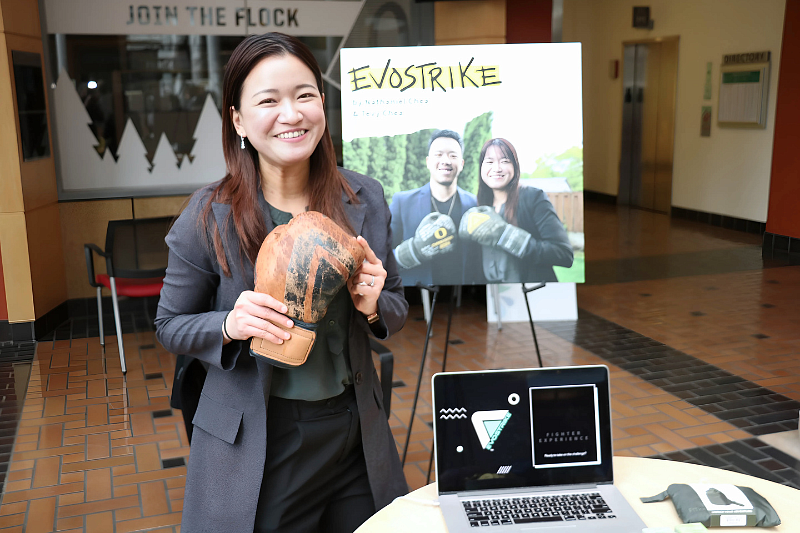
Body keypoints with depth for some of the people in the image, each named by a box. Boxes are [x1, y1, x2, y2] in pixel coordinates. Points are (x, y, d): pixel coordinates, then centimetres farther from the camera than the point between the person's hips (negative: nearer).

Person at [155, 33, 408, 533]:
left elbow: (397, 310, 7)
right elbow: (170, 324, -1)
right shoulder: (209, 216, -12)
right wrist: (231, 324, -21)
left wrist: (373, 306, -16)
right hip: (253, 444, -3)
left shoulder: (365, 198, -4)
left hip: (354, 432, 3)